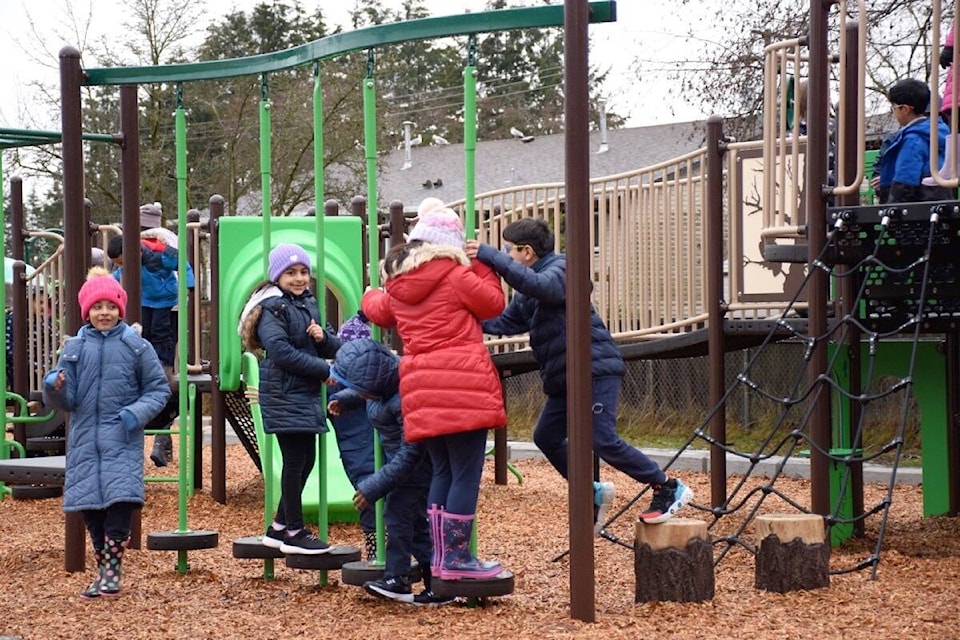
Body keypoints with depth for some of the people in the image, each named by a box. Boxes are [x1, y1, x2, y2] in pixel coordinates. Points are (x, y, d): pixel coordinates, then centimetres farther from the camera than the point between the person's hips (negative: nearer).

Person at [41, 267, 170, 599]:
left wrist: (137, 413, -11)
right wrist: (54, 388, -16)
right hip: (85, 440, 3)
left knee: (120, 501, -15)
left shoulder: (136, 346, 1)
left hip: (122, 440, -3)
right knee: (90, 507, 3)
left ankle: (112, 570, -6)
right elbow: (66, 400, 6)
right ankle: (103, 569, 16)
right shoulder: (74, 348, 7)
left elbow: (159, 388, 5)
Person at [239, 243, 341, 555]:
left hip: (307, 394, 8)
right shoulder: (271, 308, -9)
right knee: (295, 460, -6)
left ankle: (279, 527, 21)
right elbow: (281, 351, -21)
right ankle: (294, 532, 3)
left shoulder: (308, 303, 16)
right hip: (284, 394, -8)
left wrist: (323, 337, -8)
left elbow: (333, 348, 16)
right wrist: (324, 371, -17)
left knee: (306, 459, 11)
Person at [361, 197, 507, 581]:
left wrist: (371, 296, 54)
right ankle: (457, 558, -2)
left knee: (443, 472, 17)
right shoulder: (453, 274, -6)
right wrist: (482, 265, 13)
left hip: (420, 389, 7)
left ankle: (439, 556, 17)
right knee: (467, 474, -2)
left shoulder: (397, 284, 13)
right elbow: (492, 303, 1)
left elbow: (378, 311, 32)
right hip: (462, 385, -7)